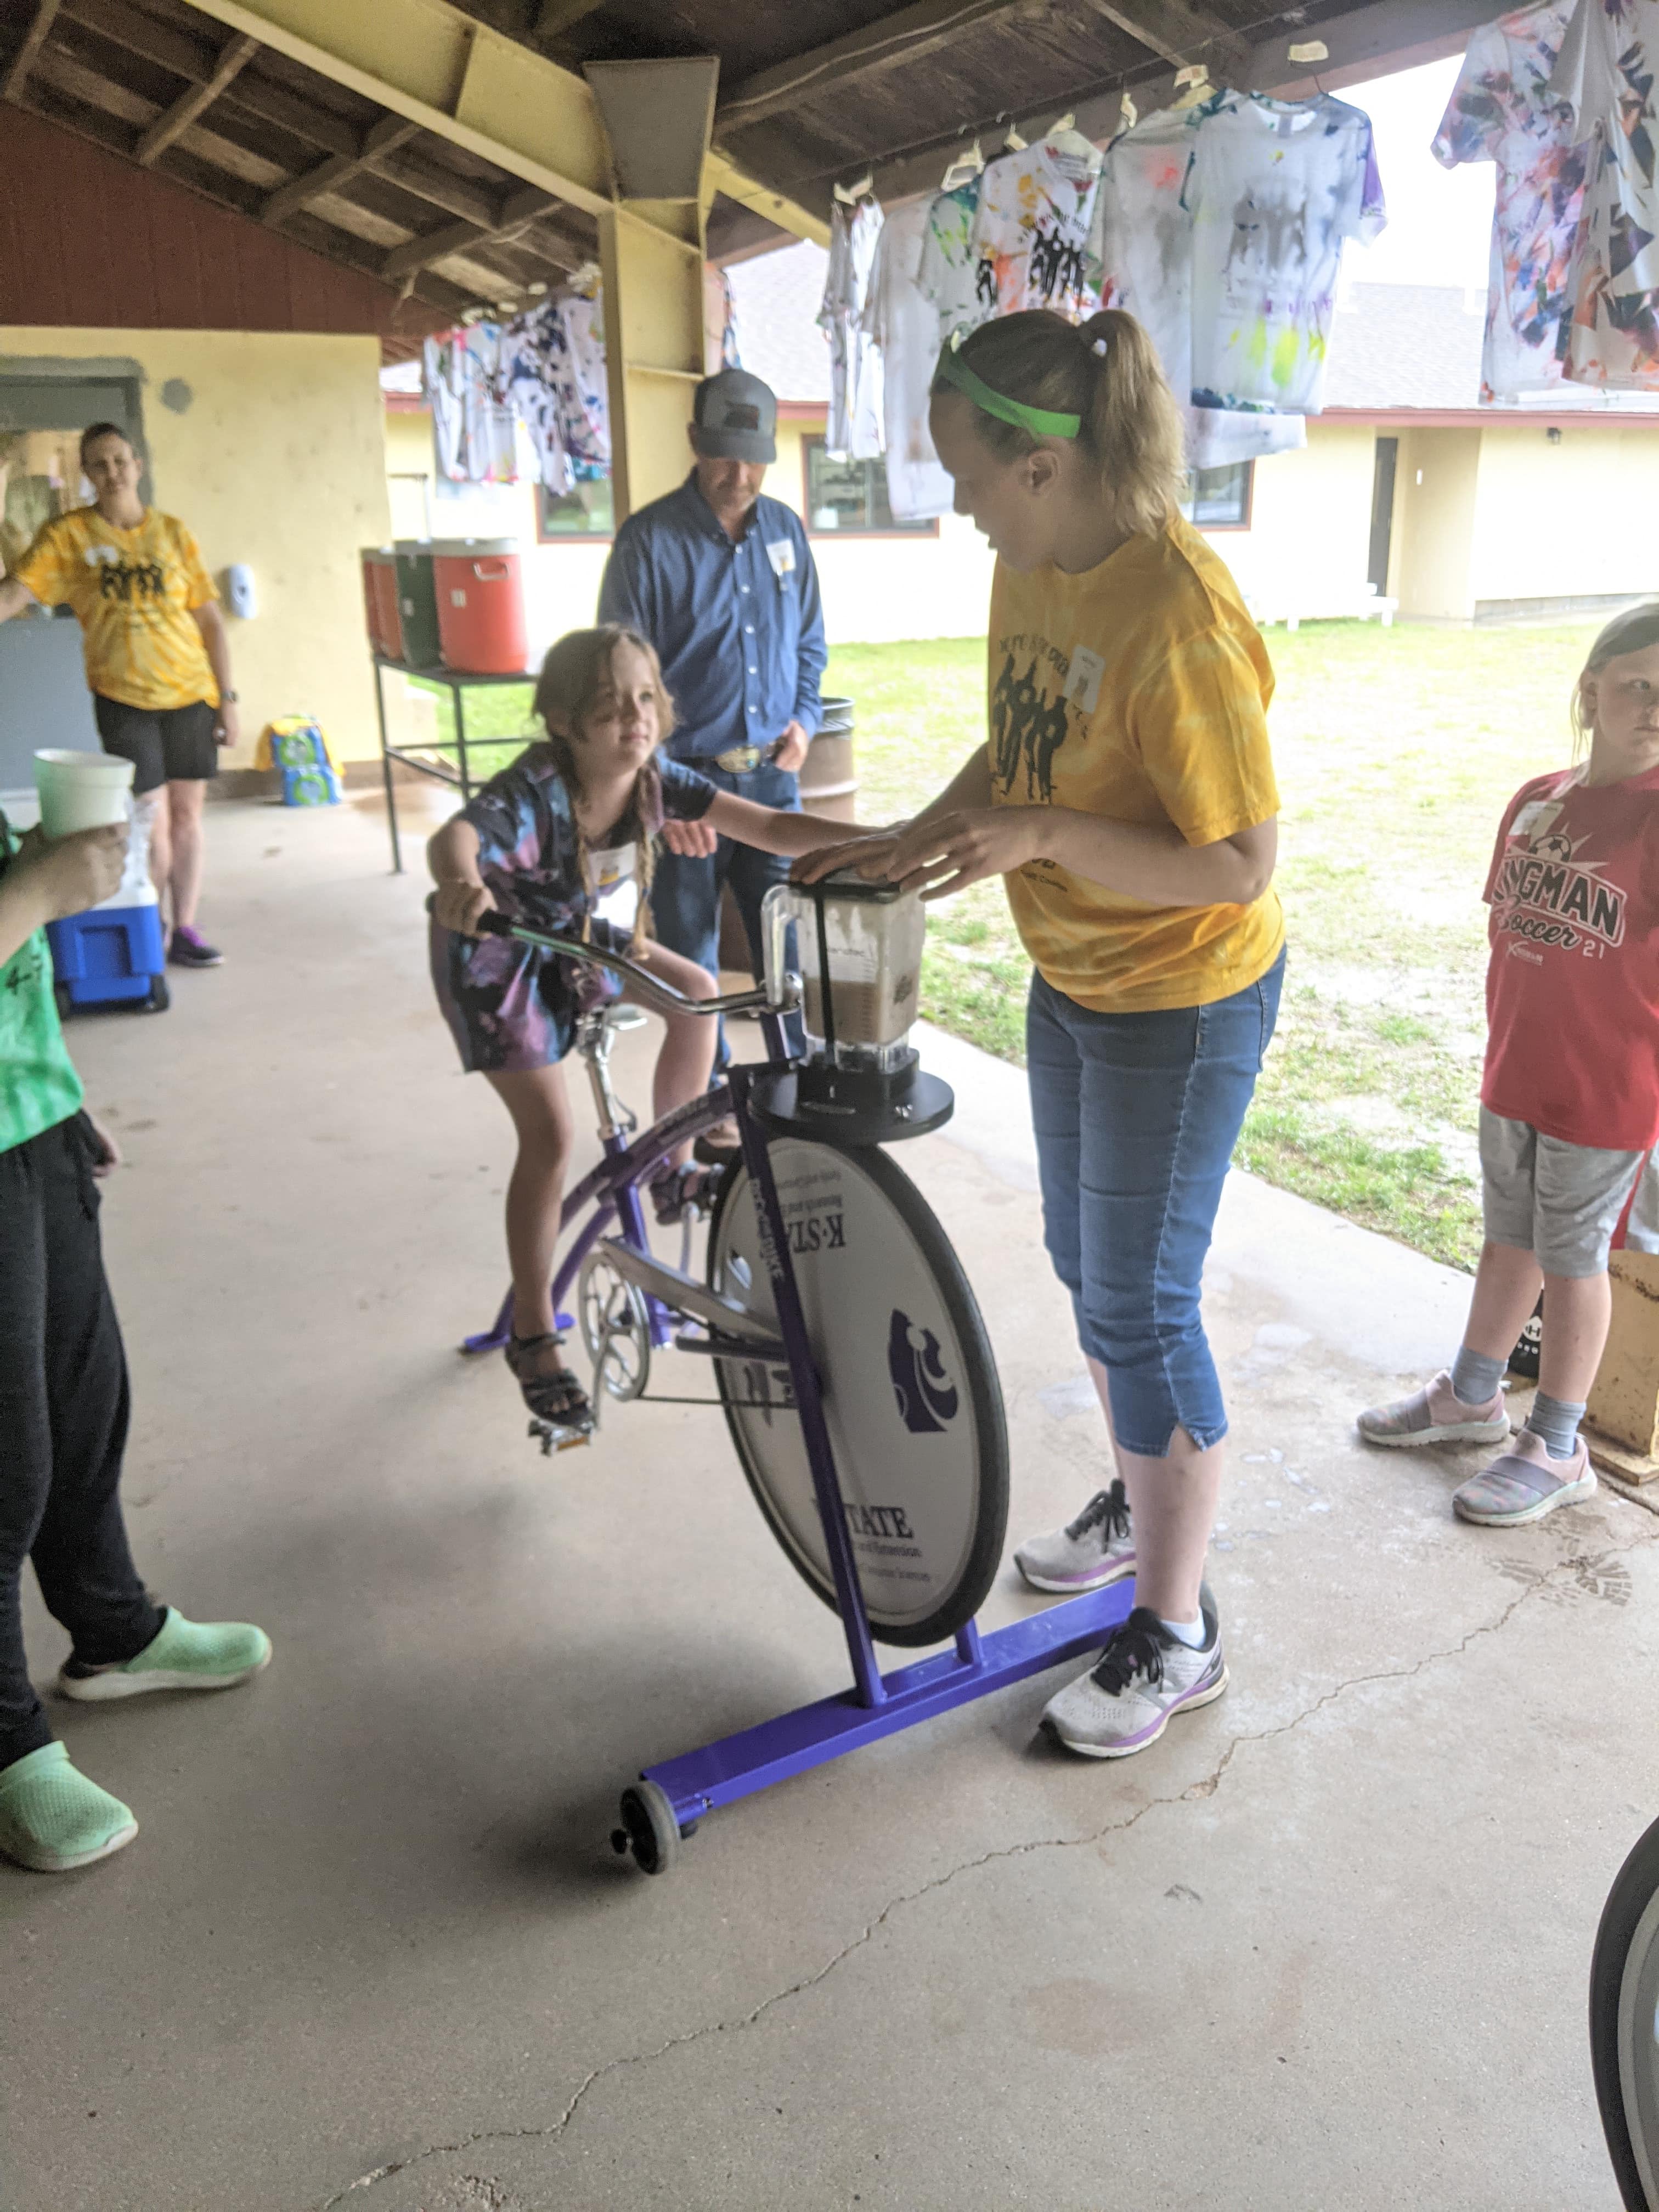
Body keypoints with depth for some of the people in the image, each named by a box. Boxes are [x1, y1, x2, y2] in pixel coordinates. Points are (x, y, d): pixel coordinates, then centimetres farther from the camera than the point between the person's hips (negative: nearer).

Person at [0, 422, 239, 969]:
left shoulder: (172, 532, 4)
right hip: (124, 698, -2)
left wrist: (227, 698, 3)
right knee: (153, 821, -1)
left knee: (187, 815, 6)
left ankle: (185, 929, 17)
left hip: (190, 695, 2)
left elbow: (210, 620, 6)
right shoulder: (68, 534, -1)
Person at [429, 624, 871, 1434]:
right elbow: (456, 835, -54)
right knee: (550, 1133, -12)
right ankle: (533, 1338, 1)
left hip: (587, 941, 7)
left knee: (697, 990, -2)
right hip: (498, 959, -6)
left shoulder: (656, 778, -18)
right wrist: (460, 882, -78)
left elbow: (769, 828, -21)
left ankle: (673, 1171, 19)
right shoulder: (536, 792, -35)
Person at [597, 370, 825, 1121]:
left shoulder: (784, 529, 7)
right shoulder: (650, 539, -8)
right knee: (691, 965, 6)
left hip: (772, 777, 4)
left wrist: (805, 718, 2)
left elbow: (810, 641, 20)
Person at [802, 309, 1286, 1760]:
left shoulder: (1178, 614, -28)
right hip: (1074, 979, 9)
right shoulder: (1031, 570, -1)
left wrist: (1040, 835, -32)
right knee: (1087, 1268, 21)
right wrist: (912, 839, 0)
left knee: (1142, 1306, 1)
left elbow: (1238, 862, -27)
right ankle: (1138, 1503, 46)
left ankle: (1178, 1636, 21)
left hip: (1184, 1003, -9)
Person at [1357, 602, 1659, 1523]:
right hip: (1514, 1075, 6)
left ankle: (1556, 1449, 22)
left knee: (1572, 1257, 6)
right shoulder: (1535, 800, 3)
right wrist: (1504, 1042, 12)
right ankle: (1471, 1395, 39)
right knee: (1509, 1240, 20)